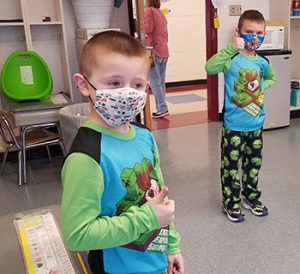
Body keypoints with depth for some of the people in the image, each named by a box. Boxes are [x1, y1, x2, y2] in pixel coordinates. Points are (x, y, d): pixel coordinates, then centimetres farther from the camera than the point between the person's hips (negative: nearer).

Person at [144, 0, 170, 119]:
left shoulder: (149, 10, -4)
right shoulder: (162, 14, 21)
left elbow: (147, 29, -14)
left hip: (154, 51, -8)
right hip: (164, 51, 8)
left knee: (155, 83, -7)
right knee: (161, 82, 8)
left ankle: (162, 109, -9)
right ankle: (162, 108, 10)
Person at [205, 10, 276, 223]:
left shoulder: (262, 62, 4)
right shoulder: (232, 58, -13)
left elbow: (272, 77, 27)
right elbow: (210, 68, -34)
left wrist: (262, 87, 8)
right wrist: (232, 48, -38)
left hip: (256, 125, 6)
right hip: (234, 127, -6)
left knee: (254, 164, 19)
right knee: (231, 166, 4)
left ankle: (251, 197, 37)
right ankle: (231, 203, 22)